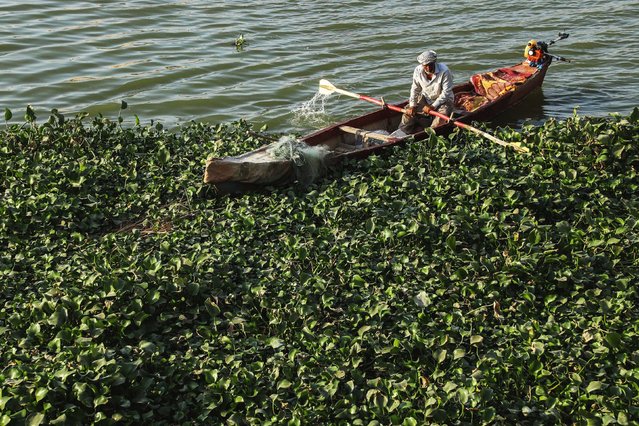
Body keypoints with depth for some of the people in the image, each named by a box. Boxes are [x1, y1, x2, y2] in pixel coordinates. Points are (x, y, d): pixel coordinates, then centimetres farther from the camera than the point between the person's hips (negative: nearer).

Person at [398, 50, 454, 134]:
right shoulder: (418, 70, -12)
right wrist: (412, 105, -10)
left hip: (443, 100, -4)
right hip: (425, 98, 4)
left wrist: (433, 106, -26)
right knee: (409, 112, -8)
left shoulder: (444, 71, -26)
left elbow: (446, 93, -23)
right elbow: (415, 89, 0)